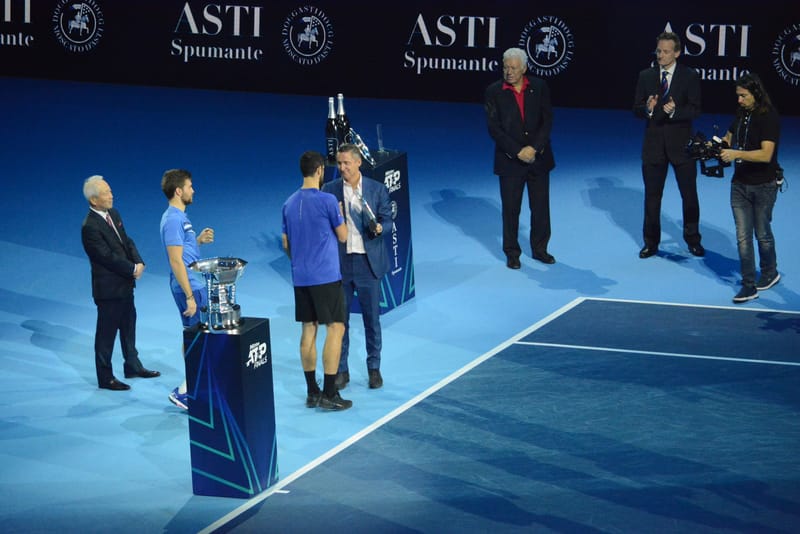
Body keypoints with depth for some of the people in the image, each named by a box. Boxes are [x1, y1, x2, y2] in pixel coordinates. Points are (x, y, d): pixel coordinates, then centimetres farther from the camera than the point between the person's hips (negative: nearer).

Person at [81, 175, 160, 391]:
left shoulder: (113, 214, 4)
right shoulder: (90, 227, -23)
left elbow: (127, 242, 9)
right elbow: (108, 257, -23)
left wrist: (139, 263, -7)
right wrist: (133, 269, -16)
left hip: (125, 284, 9)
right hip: (108, 287, -9)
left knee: (129, 325, 21)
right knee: (106, 332, 2)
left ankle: (133, 366, 37)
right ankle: (105, 378, 13)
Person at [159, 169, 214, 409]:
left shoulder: (179, 217, 12)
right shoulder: (173, 220, -18)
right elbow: (176, 261, -22)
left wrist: (199, 240, 5)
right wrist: (190, 296, -22)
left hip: (194, 285, 10)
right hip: (189, 288, -10)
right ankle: (183, 392, -5)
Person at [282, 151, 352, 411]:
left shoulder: (289, 204, 7)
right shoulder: (327, 200, -12)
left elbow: (286, 244, 14)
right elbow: (342, 236, -4)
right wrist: (340, 215, 13)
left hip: (301, 279, 7)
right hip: (326, 276, -7)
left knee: (308, 330, 10)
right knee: (335, 329, -2)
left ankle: (312, 392, 12)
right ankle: (329, 394, -5)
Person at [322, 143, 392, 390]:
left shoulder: (377, 189, 0)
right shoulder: (329, 190, 2)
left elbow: (387, 220, 2)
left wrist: (379, 228, -20)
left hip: (368, 261, -1)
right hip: (339, 262, 1)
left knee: (372, 317, 6)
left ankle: (374, 368, 18)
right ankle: (341, 370, 16)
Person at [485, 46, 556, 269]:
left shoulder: (539, 87, 0)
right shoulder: (494, 92, -4)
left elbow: (547, 121, -3)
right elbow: (494, 128, -9)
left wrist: (534, 148, -15)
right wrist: (518, 151, -16)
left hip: (538, 157, 2)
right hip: (510, 160, -2)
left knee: (541, 206, 9)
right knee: (510, 208, 4)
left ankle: (540, 249, 24)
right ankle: (512, 253, 16)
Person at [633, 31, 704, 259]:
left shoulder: (690, 77, -4)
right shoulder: (646, 76, 3)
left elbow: (695, 110, -9)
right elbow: (636, 110, 3)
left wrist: (675, 111, -28)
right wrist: (647, 109, -20)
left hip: (681, 144, -2)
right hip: (654, 144, 2)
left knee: (689, 195, 7)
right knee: (652, 195, 8)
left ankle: (693, 240, 21)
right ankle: (651, 242, 18)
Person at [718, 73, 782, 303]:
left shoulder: (769, 118, -17)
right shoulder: (741, 113, 5)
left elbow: (766, 154, -27)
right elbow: (730, 137, 22)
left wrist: (736, 154, -33)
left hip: (763, 186, -6)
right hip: (740, 184, 6)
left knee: (762, 234, 11)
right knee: (743, 237, 1)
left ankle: (769, 274, 34)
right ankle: (748, 286, 5)